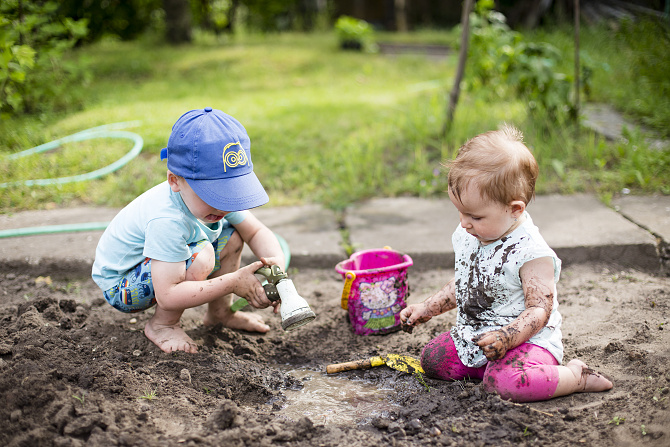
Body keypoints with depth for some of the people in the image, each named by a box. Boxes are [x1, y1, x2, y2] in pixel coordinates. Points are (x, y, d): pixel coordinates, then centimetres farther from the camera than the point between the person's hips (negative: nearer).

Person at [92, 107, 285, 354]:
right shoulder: (166, 220, -40)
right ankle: (162, 325, -10)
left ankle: (219, 312, 13)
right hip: (119, 285, -8)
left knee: (232, 237, -3)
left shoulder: (214, 194, -15)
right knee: (200, 256, -33)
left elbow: (256, 232, -6)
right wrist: (232, 283, -42)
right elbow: (168, 297, -42)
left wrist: (278, 263, -28)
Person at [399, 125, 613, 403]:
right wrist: (427, 309, 15)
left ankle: (576, 375, -9)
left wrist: (507, 337, -38)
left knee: (507, 382, -34)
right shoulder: (467, 237, 3)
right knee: (431, 359, -3)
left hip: (527, 339, -8)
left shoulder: (531, 252, -22)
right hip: (473, 337, 8)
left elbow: (539, 310, -22)